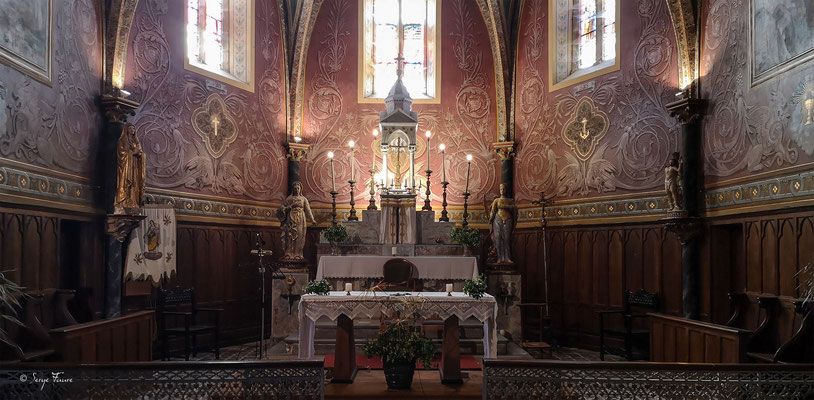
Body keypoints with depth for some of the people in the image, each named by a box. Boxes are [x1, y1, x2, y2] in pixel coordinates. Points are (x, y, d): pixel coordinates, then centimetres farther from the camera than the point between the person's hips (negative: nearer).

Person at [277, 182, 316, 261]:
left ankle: (297, 254, 2)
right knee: (290, 236, -5)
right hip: (291, 220, -1)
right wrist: (288, 207, -14)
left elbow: (308, 210, 9)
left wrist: (312, 220, 6)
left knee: (299, 236, -2)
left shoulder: (303, 199, 10)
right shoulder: (289, 198, 7)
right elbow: (282, 207, 6)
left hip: (300, 220, 1)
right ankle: (288, 254, -3)